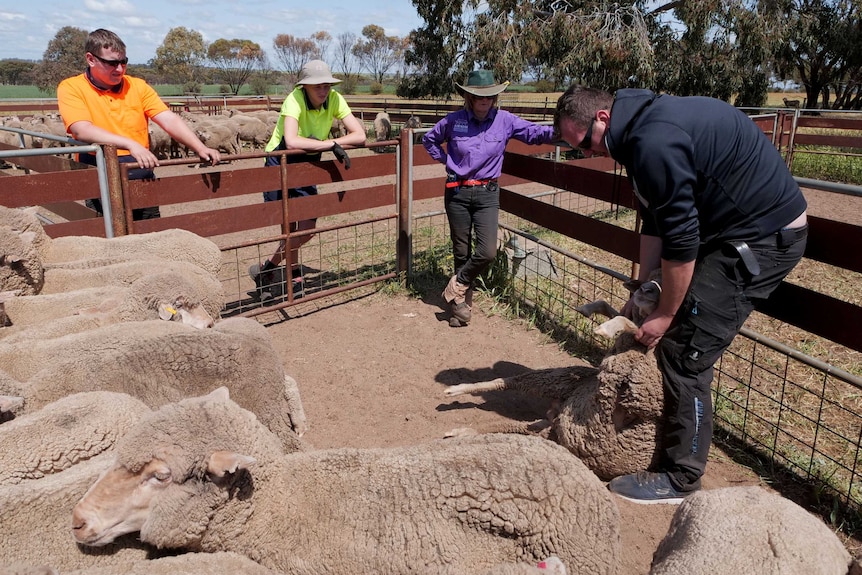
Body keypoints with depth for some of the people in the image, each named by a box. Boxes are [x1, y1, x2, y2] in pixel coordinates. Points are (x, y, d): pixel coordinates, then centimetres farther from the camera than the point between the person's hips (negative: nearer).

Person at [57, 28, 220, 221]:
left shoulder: (138, 86, 7)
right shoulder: (71, 88, -3)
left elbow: (169, 120, -4)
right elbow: (82, 130, -19)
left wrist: (200, 149, -20)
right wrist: (131, 144, -33)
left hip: (143, 177, 3)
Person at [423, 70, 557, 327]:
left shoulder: (505, 120, -3)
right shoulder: (454, 120, -2)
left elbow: (536, 133, -8)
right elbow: (429, 140, 14)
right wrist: (447, 161, 5)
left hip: (487, 193, 0)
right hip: (457, 193, 0)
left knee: (487, 252, -14)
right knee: (462, 252, 7)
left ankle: (456, 289, 12)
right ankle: (462, 304, 23)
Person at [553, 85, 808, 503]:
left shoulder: (655, 144, -26)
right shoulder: (642, 125, 8)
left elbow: (681, 239, -24)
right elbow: (656, 222, 12)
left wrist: (665, 314, -12)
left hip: (763, 236, -10)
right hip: (734, 231, 10)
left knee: (685, 352, -8)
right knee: (676, 343, 15)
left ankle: (679, 479, 6)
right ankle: (673, 437, 32)